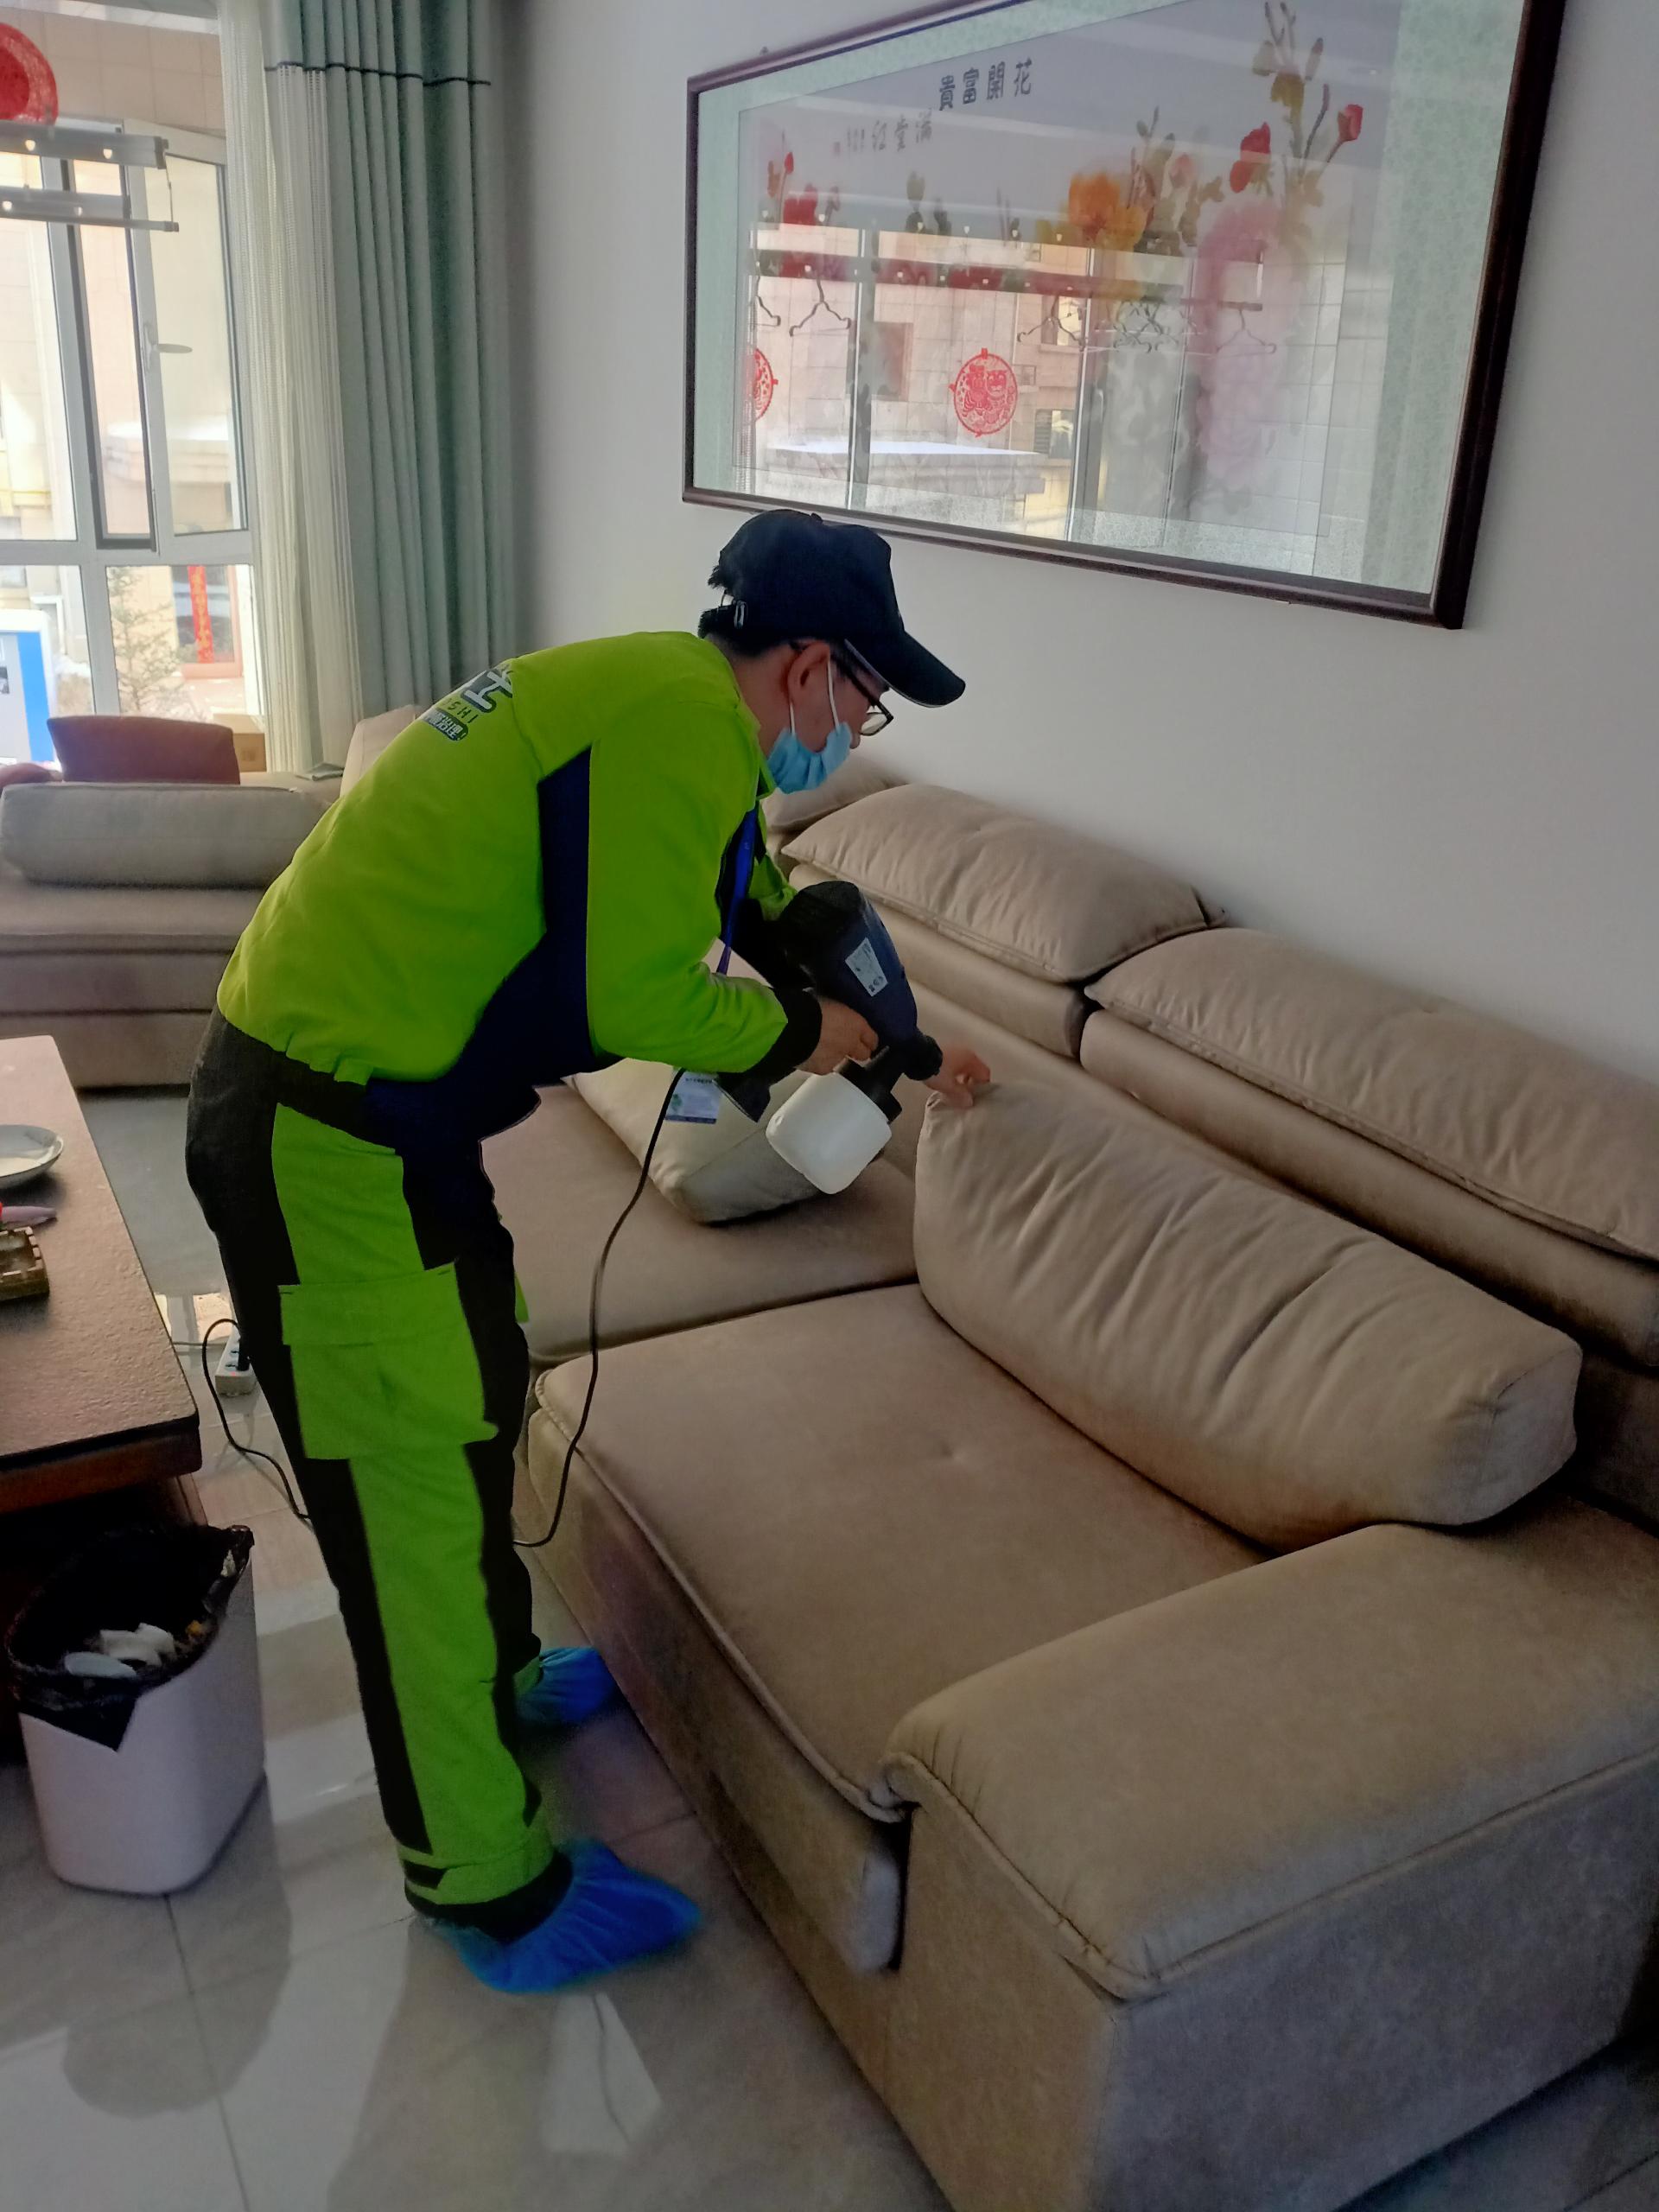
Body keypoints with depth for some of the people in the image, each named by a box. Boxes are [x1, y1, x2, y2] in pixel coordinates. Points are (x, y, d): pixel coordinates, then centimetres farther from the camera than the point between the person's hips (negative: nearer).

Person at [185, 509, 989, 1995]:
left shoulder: (659, 702, 15)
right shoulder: (685, 719, -17)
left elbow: (764, 908, 28)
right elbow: (635, 997, -22)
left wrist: (907, 1056, 35)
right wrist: (799, 1031, -3)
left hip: (318, 1086, 10)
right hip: (332, 1139, -10)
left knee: (470, 1409, 25)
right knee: (419, 1491, 2)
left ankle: (500, 1683, 47)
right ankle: (488, 1883, 20)